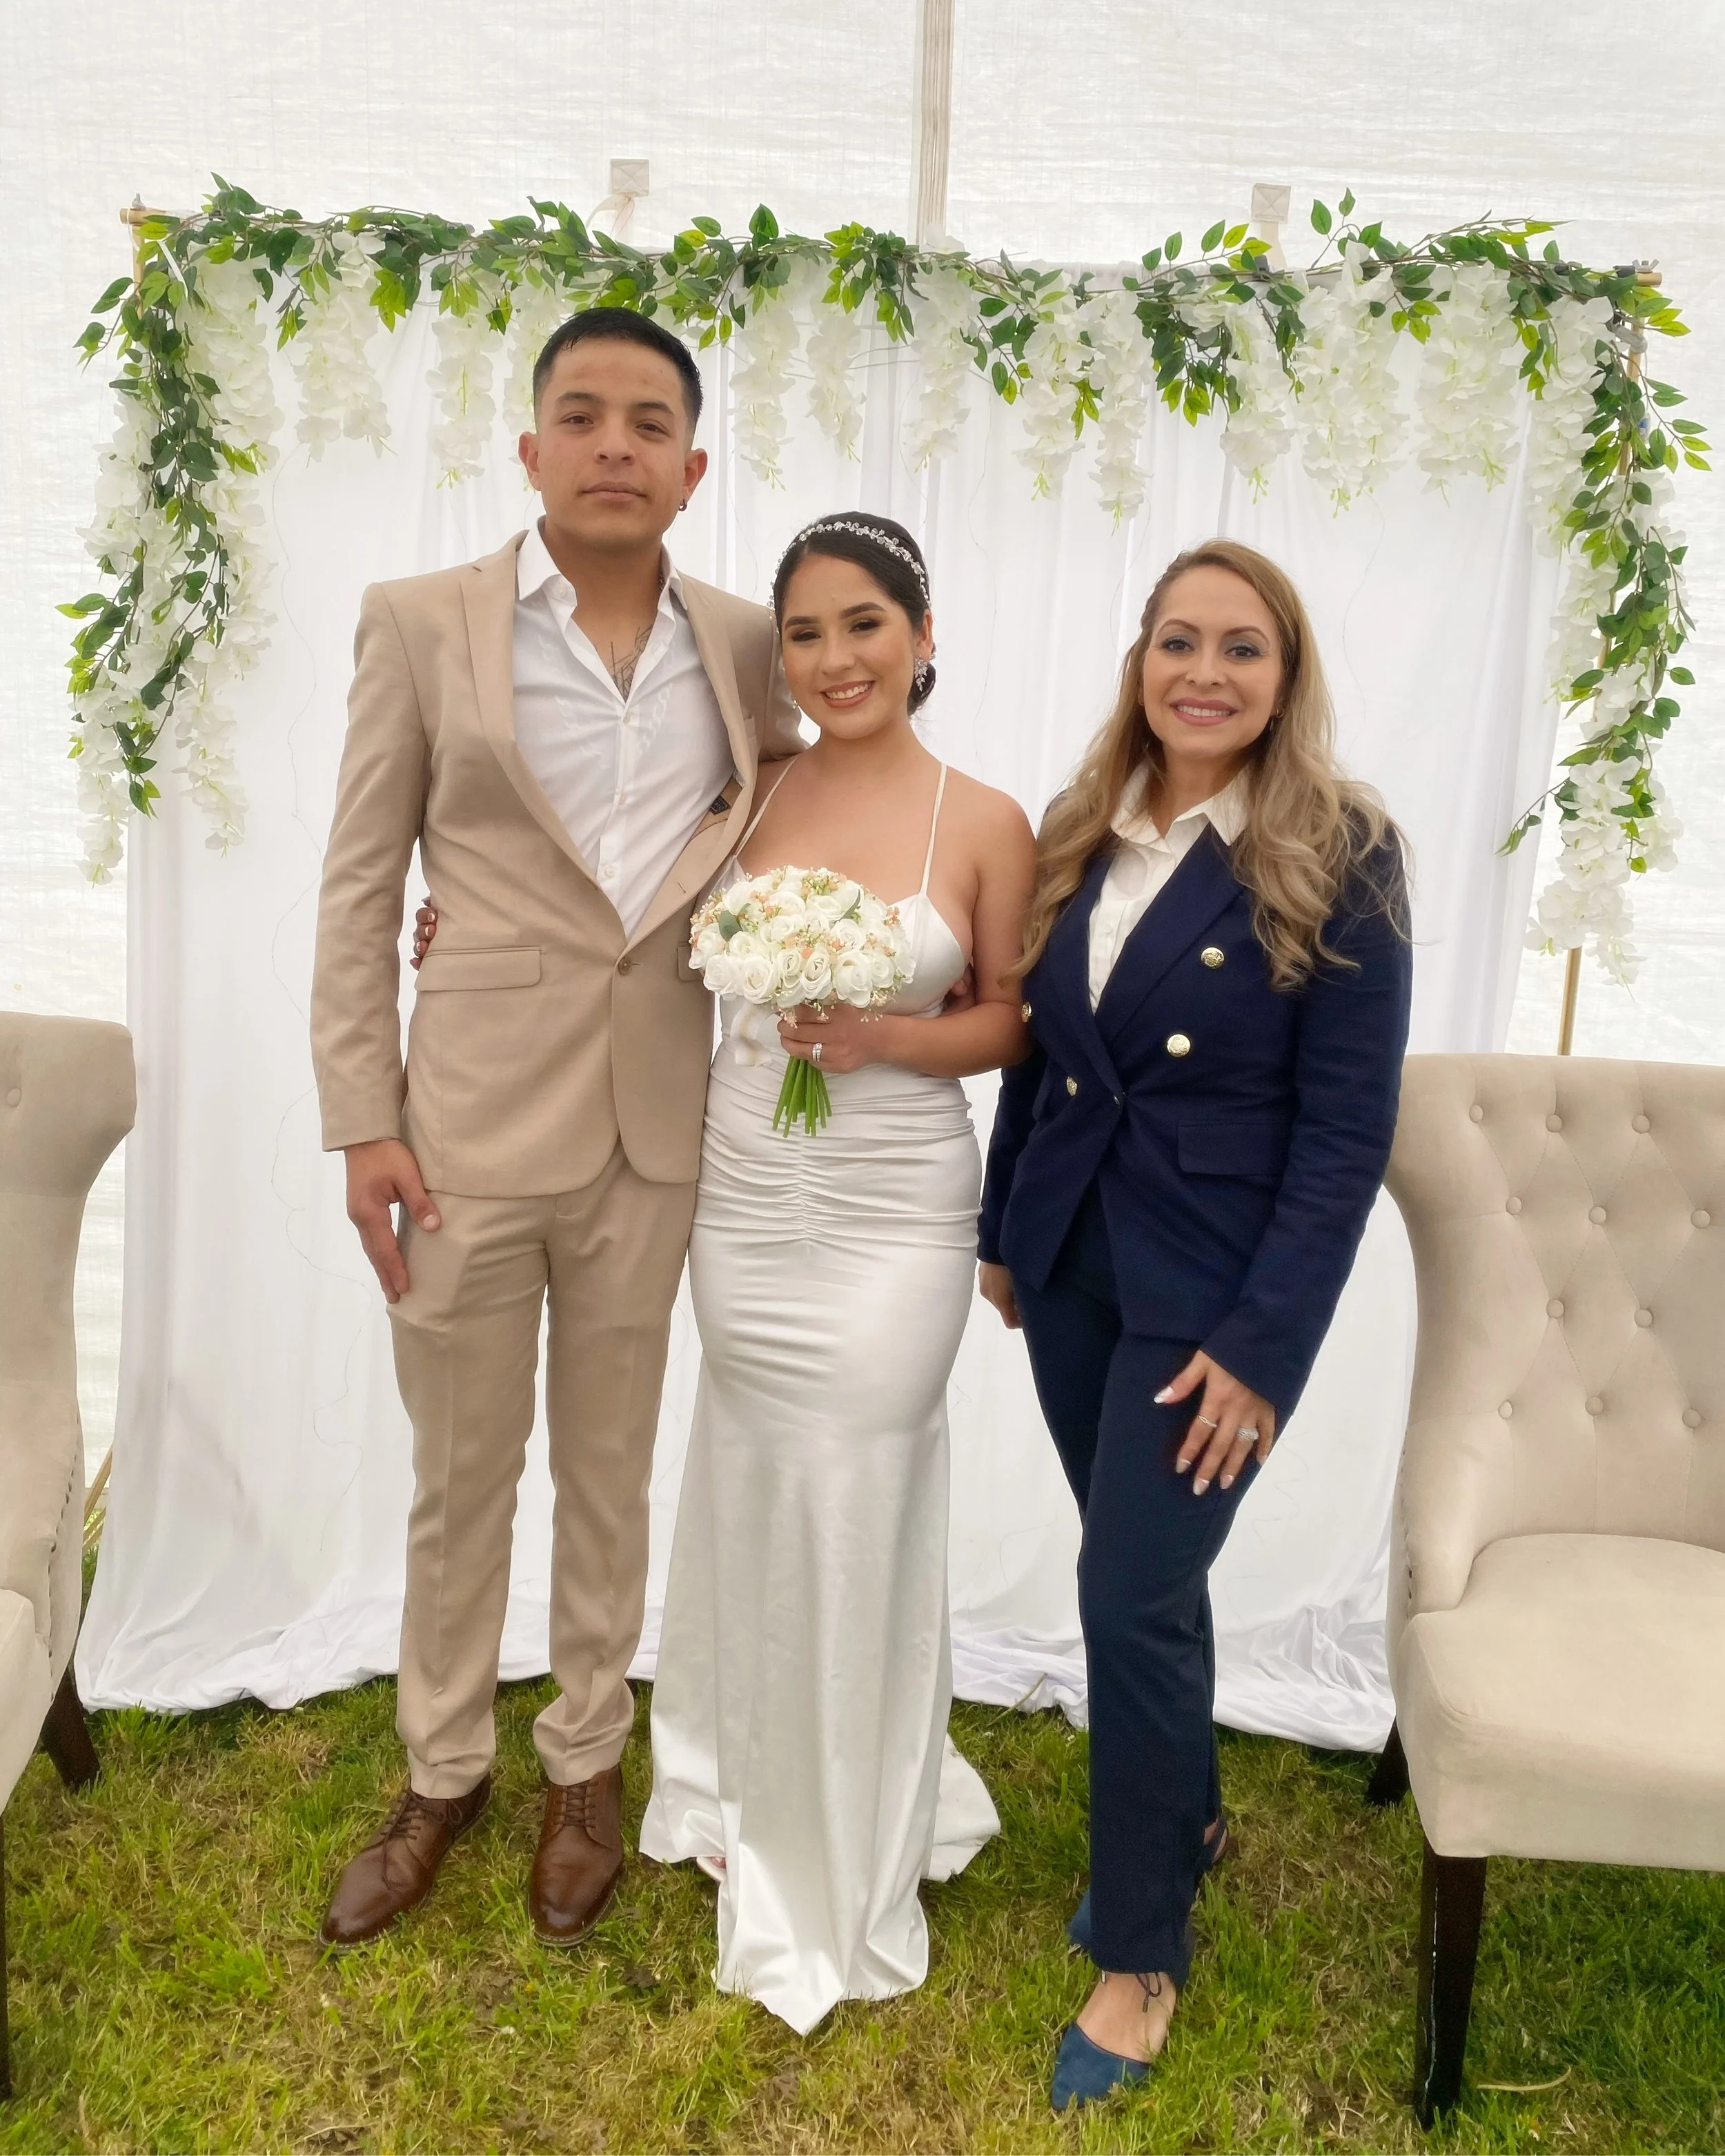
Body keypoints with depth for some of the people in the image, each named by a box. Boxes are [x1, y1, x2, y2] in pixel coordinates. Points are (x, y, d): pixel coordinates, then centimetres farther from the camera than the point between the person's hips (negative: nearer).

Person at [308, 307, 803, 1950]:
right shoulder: (421, 624, -3)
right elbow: (360, 886, -3)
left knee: (610, 1468, 16)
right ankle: (441, 1770, 36)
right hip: (472, 1121, -2)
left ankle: (584, 1762, 38)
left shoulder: (741, 644, 4)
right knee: (460, 1478, 13)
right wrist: (362, 1120, -7)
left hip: (656, 1130, 2)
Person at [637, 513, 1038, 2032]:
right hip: (745, 1195, 3)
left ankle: (847, 1850, 32)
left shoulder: (985, 824, -7)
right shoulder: (748, 797, 1)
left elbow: (1012, 1023, -1)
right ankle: (752, 1782, 42)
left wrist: (885, 1039, -18)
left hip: (893, 1214, -3)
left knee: (858, 1501, 6)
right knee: (756, 1486, 15)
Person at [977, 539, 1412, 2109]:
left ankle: (1143, 1951, 19)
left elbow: (1348, 1129, -13)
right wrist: (1005, 1229, 11)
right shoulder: (1080, 835, 4)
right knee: (1140, 1574, 18)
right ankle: (1182, 1814, 43)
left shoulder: (1336, 859, -11)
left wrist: (1261, 1345, -16)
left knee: (1132, 1596, -3)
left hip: (1214, 1291, -5)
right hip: (1070, 1268, 5)